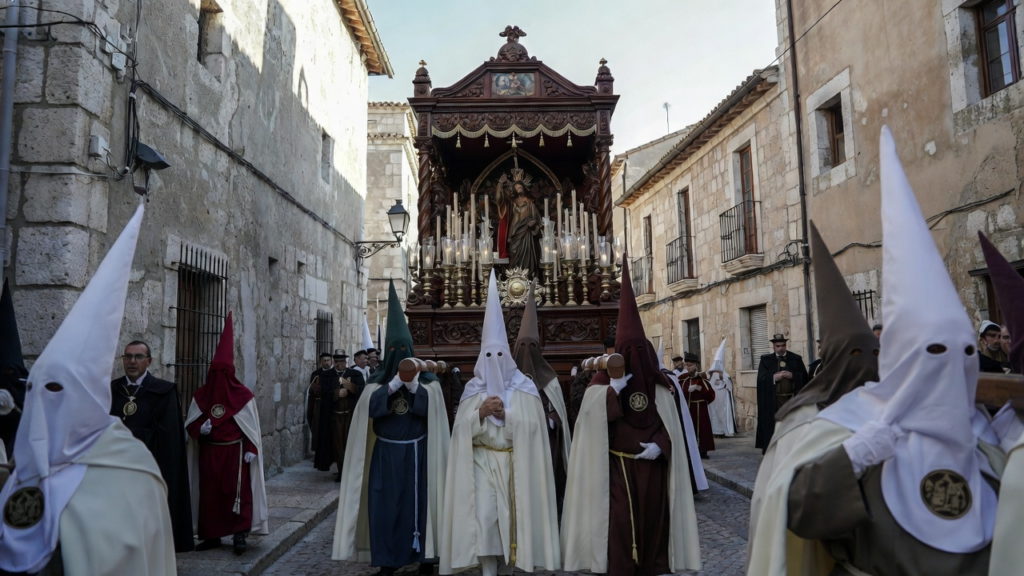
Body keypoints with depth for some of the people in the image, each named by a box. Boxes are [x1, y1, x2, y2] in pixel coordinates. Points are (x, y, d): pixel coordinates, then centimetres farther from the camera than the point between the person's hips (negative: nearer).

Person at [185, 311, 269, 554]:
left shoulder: (243, 395, -5)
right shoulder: (201, 395, 4)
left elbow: (252, 427, -4)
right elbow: (190, 424, 7)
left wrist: (251, 450, -10)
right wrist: (200, 428, -15)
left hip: (235, 452, -3)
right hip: (209, 452, 4)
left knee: (238, 491, -6)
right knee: (209, 492, 7)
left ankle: (239, 534, -1)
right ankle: (211, 535, 17)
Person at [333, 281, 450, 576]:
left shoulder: (427, 378, 1)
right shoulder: (378, 380, 5)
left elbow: (434, 410, -11)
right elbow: (369, 407, -11)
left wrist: (415, 388, -26)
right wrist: (391, 386, -25)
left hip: (417, 453, -1)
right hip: (385, 454, 1)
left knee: (420, 503, 2)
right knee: (384, 505, 1)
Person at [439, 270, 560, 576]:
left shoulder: (524, 388, -1)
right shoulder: (473, 389, 3)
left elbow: (531, 426, -8)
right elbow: (462, 430, -4)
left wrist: (506, 414, -21)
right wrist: (480, 413, -21)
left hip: (515, 463, 0)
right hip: (482, 462, 1)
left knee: (513, 516, 6)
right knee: (484, 518, -8)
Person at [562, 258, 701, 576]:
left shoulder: (661, 384, 4)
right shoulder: (604, 379, -3)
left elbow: (671, 424, 5)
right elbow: (591, 418, -14)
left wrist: (659, 446, -13)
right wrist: (614, 390, -23)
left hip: (652, 465, 3)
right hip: (617, 466, -3)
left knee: (652, 519, 10)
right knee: (619, 523, -6)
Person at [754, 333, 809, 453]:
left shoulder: (796, 359, 8)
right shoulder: (766, 360, 7)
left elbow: (804, 377, 3)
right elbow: (761, 378, -2)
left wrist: (792, 375, -14)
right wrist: (774, 377, -17)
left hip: (792, 398, 1)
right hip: (773, 400, -1)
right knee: (773, 426, -2)